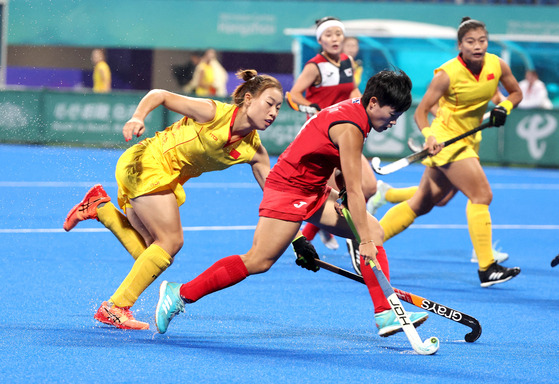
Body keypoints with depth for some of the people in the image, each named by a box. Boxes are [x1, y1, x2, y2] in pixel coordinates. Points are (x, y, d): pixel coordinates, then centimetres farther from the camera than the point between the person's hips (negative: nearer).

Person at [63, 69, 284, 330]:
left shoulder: (254, 150, -1)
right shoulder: (213, 113, -19)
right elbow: (159, 95, -11)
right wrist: (138, 118, -29)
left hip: (168, 179, 8)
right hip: (148, 162, -8)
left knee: (152, 255, 1)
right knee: (171, 241, -15)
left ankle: (101, 207, 13)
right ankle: (115, 307, -11)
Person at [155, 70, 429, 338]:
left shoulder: (353, 109, 6)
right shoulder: (350, 128, -23)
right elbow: (353, 190, -24)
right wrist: (364, 242, -23)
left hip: (314, 191, 10)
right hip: (289, 188, -10)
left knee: (374, 230, -1)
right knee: (259, 261, -14)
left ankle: (385, 314, -4)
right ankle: (180, 293, -5)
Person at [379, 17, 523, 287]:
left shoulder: (497, 66, -5)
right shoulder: (448, 74, -19)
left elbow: (516, 92, 12)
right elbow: (420, 112, -15)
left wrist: (504, 107, -9)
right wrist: (429, 136, -33)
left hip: (468, 141, 7)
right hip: (447, 141, -7)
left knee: (422, 204, 13)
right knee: (482, 195, -17)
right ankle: (487, 269, -13)